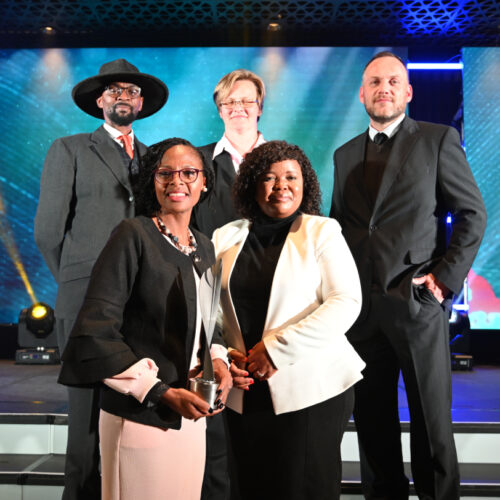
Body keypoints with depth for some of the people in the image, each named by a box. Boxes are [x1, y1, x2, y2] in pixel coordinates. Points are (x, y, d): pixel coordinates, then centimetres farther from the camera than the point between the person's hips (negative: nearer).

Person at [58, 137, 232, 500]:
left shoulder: (204, 247, 9)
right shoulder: (133, 235, -11)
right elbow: (95, 331, -16)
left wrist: (217, 359, -2)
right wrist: (160, 392, -17)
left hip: (191, 414, 6)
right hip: (140, 417, -6)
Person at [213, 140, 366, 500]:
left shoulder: (322, 232, 0)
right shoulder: (226, 237, 9)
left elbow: (346, 303, -11)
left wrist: (277, 349, -16)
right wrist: (222, 356, -7)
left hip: (312, 389, -3)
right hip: (246, 392, 3)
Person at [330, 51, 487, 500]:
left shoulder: (438, 139, 3)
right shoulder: (345, 154, 15)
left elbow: (473, 213, 0)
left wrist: (447, 277, -8)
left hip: (418, 300, -4)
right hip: (361, 306, 4)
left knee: (432, 419, 5)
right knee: (372, 417, 11)